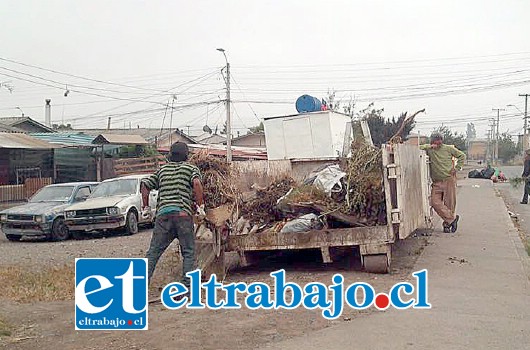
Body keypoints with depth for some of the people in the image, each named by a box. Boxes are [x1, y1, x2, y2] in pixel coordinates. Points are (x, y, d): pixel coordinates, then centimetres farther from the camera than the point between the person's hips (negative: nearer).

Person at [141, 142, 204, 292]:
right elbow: (196, 183, -10)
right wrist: (201, 205, -3)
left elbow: (145, 184, 17)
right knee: (189, 252, 8)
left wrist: (146, 208, 25)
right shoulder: (191, 168, 10)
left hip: (162, 214, 3)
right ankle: (186, 287, 3)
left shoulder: (162, 170, 22)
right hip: (183, 214, -3)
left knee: (153, 252, 8)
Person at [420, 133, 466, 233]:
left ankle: (447, 223, 16)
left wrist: (456, 167, 3)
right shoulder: (429, 149, 5)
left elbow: (462, 156, 13)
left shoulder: (449, 148, 4)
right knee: (435, 202, -10)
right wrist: (430, 147, -13)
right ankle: (452, 218, 1)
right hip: (437, 182, 2)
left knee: (449, 203, 1)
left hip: (449, 180, -2)